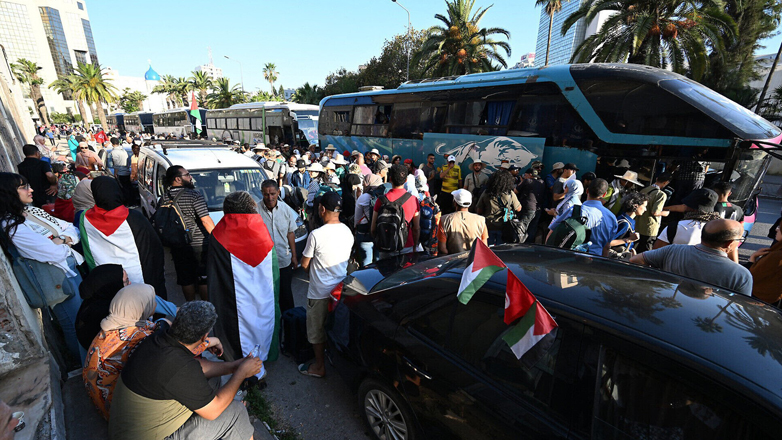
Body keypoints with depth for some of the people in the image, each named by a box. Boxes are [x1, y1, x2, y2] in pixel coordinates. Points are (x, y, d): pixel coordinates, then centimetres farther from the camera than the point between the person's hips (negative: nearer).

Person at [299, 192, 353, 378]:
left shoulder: (316, 235, -23)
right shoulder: (348, 232, -5)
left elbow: (304, 264, -11)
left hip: (320, 291, -6)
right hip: (341, 287, 6)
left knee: (317, 328, 14)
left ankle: (319, 366, 30)